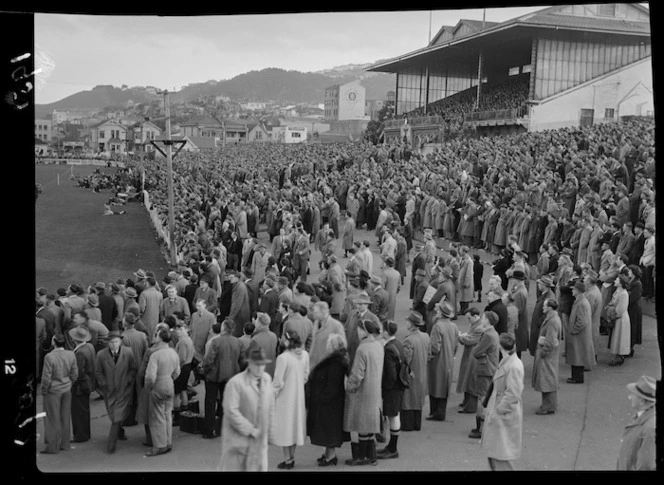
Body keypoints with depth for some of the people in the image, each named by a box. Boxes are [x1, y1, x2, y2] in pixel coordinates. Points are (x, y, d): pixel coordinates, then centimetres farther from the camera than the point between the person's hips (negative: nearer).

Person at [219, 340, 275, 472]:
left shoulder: (267, 379, 3)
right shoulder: (235, 382, -17)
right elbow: (231, 411, -19)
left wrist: (269, 428, 10)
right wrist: (250, 429, -16)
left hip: (259, 440, 5)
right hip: (238, 438, -5)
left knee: (259, 467, 7)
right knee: (234, 467, 4)